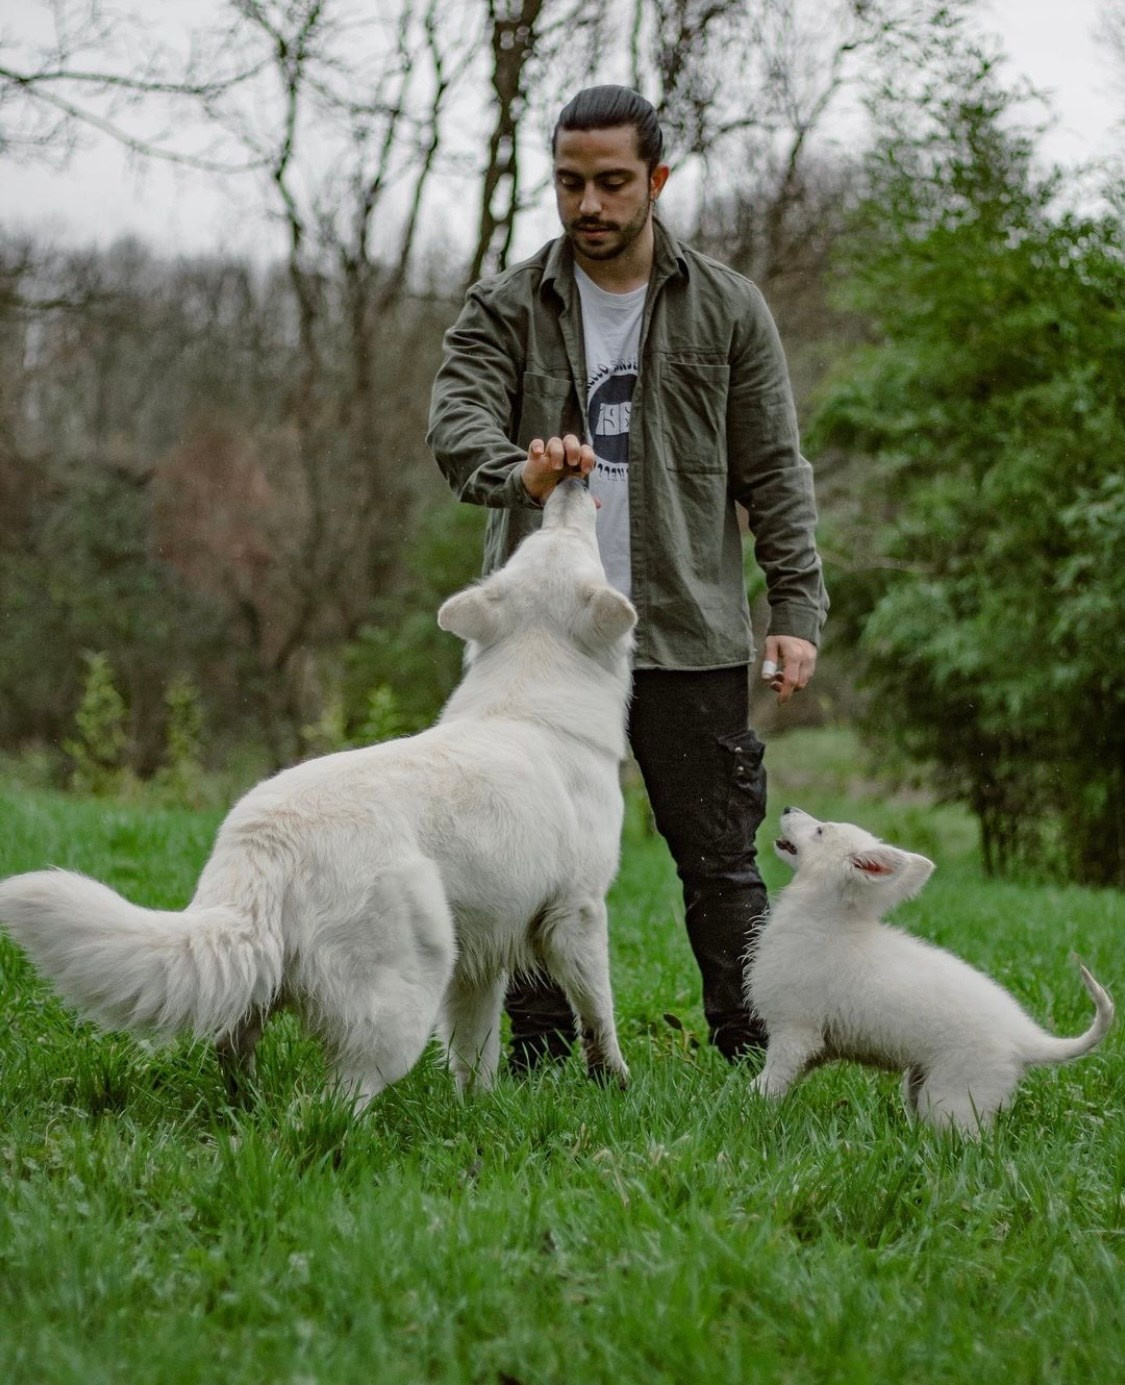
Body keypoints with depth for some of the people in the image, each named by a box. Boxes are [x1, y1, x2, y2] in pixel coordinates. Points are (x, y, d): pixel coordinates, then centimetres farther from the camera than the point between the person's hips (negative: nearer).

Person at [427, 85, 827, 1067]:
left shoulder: (728, 309, 6)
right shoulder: (505, 309, 5)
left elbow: (775, 472, 6)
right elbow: (456, 422, -10)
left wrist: (797, 610, -3)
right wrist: (519, 473, -33)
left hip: (691, 633, 0)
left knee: (721, 858, 2)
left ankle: (753, 1055, 11)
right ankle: (540, 1055, 12)